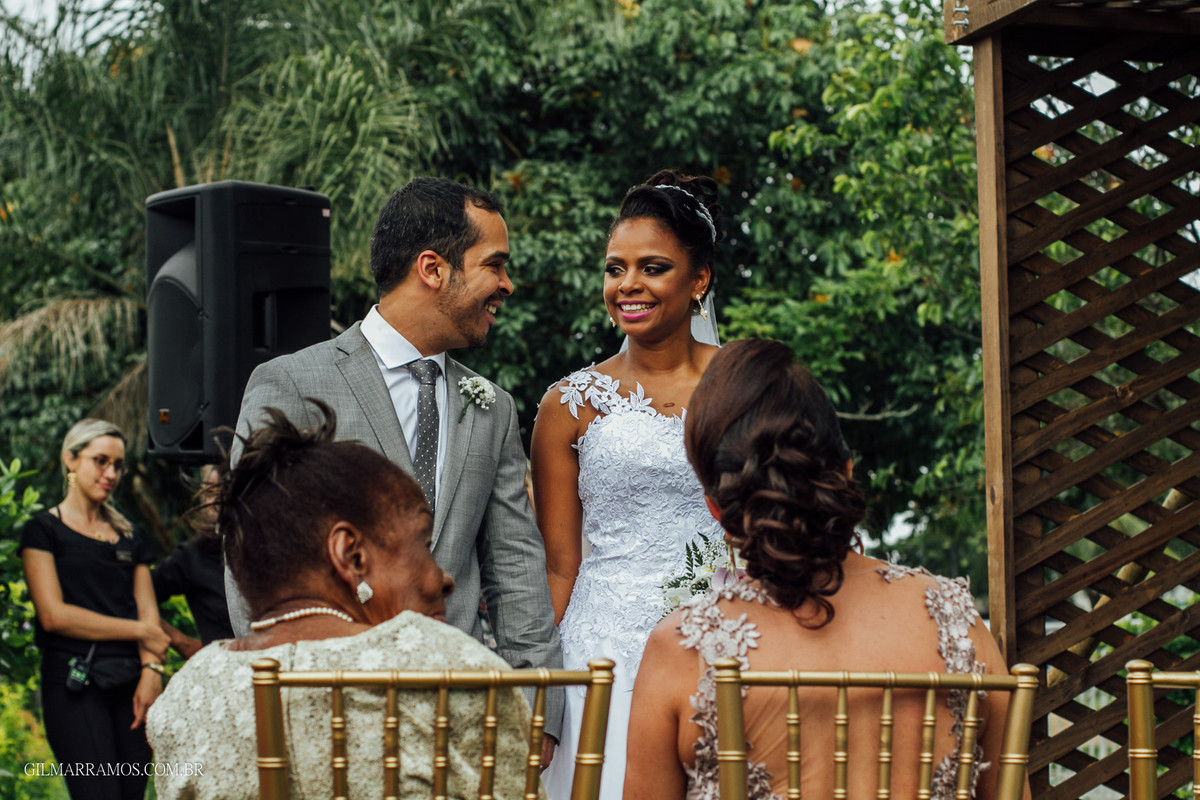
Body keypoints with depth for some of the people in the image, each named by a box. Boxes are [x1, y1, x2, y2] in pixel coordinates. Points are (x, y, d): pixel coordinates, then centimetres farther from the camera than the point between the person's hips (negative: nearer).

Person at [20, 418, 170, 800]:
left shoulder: (131, 536, 20)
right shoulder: (44, 531, 4)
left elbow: (148, 611, 11)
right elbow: (54, 615, -7)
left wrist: (151, 670, -9)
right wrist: (140, 631, -4)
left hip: (130, 683, 5)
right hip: (75, 683, -5)